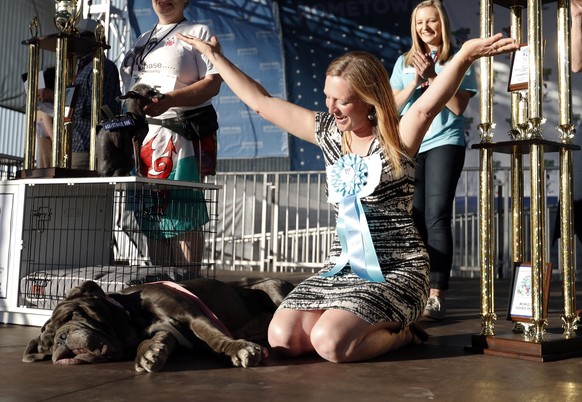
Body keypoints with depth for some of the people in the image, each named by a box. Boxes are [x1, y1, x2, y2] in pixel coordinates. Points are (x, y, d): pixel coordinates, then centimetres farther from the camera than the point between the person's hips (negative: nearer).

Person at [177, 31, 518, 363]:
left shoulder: (397, 137, -8)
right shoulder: (329, 133, 7)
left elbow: (426, 107, -31)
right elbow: (261, 101, 12)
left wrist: (464, 56, -49)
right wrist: (215, 56, 16)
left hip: (396, 271, -6)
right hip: (342, 267, 6)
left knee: (330, 342, -26)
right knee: (282, 338, -13)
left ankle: (402, 334, 5)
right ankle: (372, 327, 12)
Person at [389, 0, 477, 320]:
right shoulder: (405, 61, 14)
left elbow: (459, 106, -6)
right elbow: (392, 105, 7)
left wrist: (432, 76, -13)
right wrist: (415, 81, -8)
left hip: (445, 144, -3)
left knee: (436, 216, -13)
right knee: (415, 220, 1)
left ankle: (437, 297, -15)